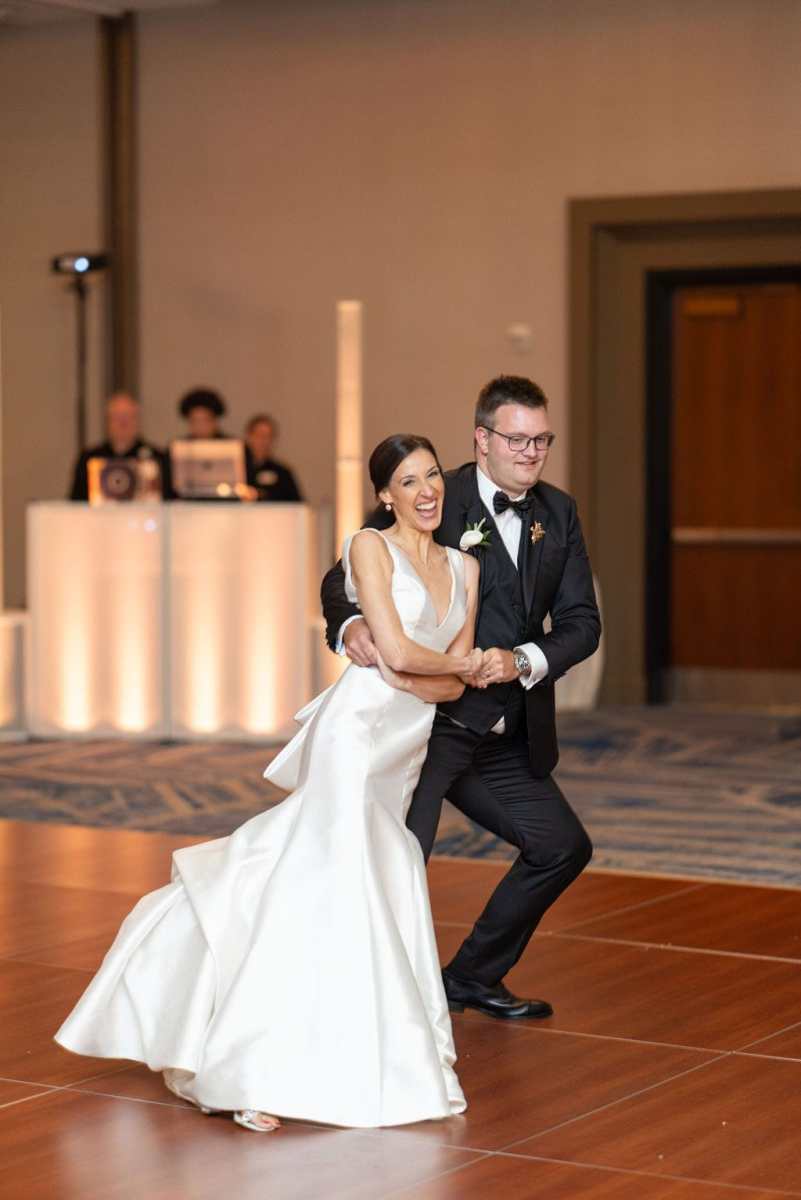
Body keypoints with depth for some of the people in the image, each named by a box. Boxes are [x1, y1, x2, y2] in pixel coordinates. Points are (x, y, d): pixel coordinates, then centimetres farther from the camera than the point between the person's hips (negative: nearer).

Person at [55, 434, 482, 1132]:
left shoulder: (465, 569, 15)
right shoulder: (369, 548, -3)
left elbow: (455, 684, 9)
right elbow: (398, 650, -12)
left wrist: (409, 676, -10)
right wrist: (459, 663, 4)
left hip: (404, 754, 7)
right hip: (356, 733, -7)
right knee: (337, 888, -14)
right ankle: (267, 1070, -13)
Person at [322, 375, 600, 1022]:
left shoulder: (559, 514, 6)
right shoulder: (435, 502, -10)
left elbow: (582, 622, 1)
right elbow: (342, 578, -9)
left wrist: (524, 661, -18)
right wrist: (350, 626, -31)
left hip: (506, 738, 7)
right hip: (426, 723, -6)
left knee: (563, 848, 13)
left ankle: (473, 976, 29)